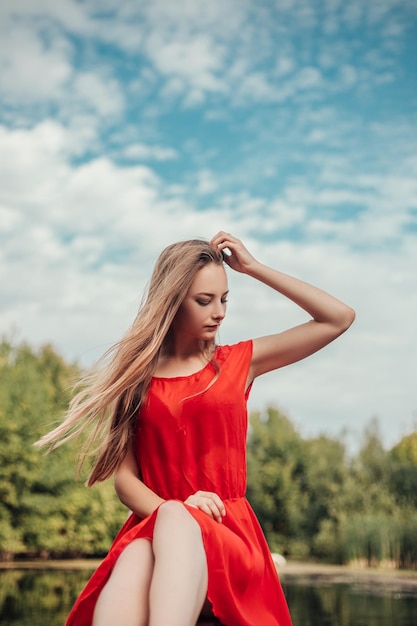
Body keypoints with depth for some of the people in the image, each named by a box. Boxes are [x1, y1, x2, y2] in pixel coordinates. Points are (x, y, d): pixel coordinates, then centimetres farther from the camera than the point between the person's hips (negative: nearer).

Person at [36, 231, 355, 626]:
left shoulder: (238, 362, 14)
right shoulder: (137, 375, 12)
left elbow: (339, 318, 10)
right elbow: (124, 476, 6)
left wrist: (253, 267, 9)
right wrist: (172, 508, -16)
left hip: (227, 532, 0)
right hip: (152, 527, 0)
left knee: (176, 521, -38)